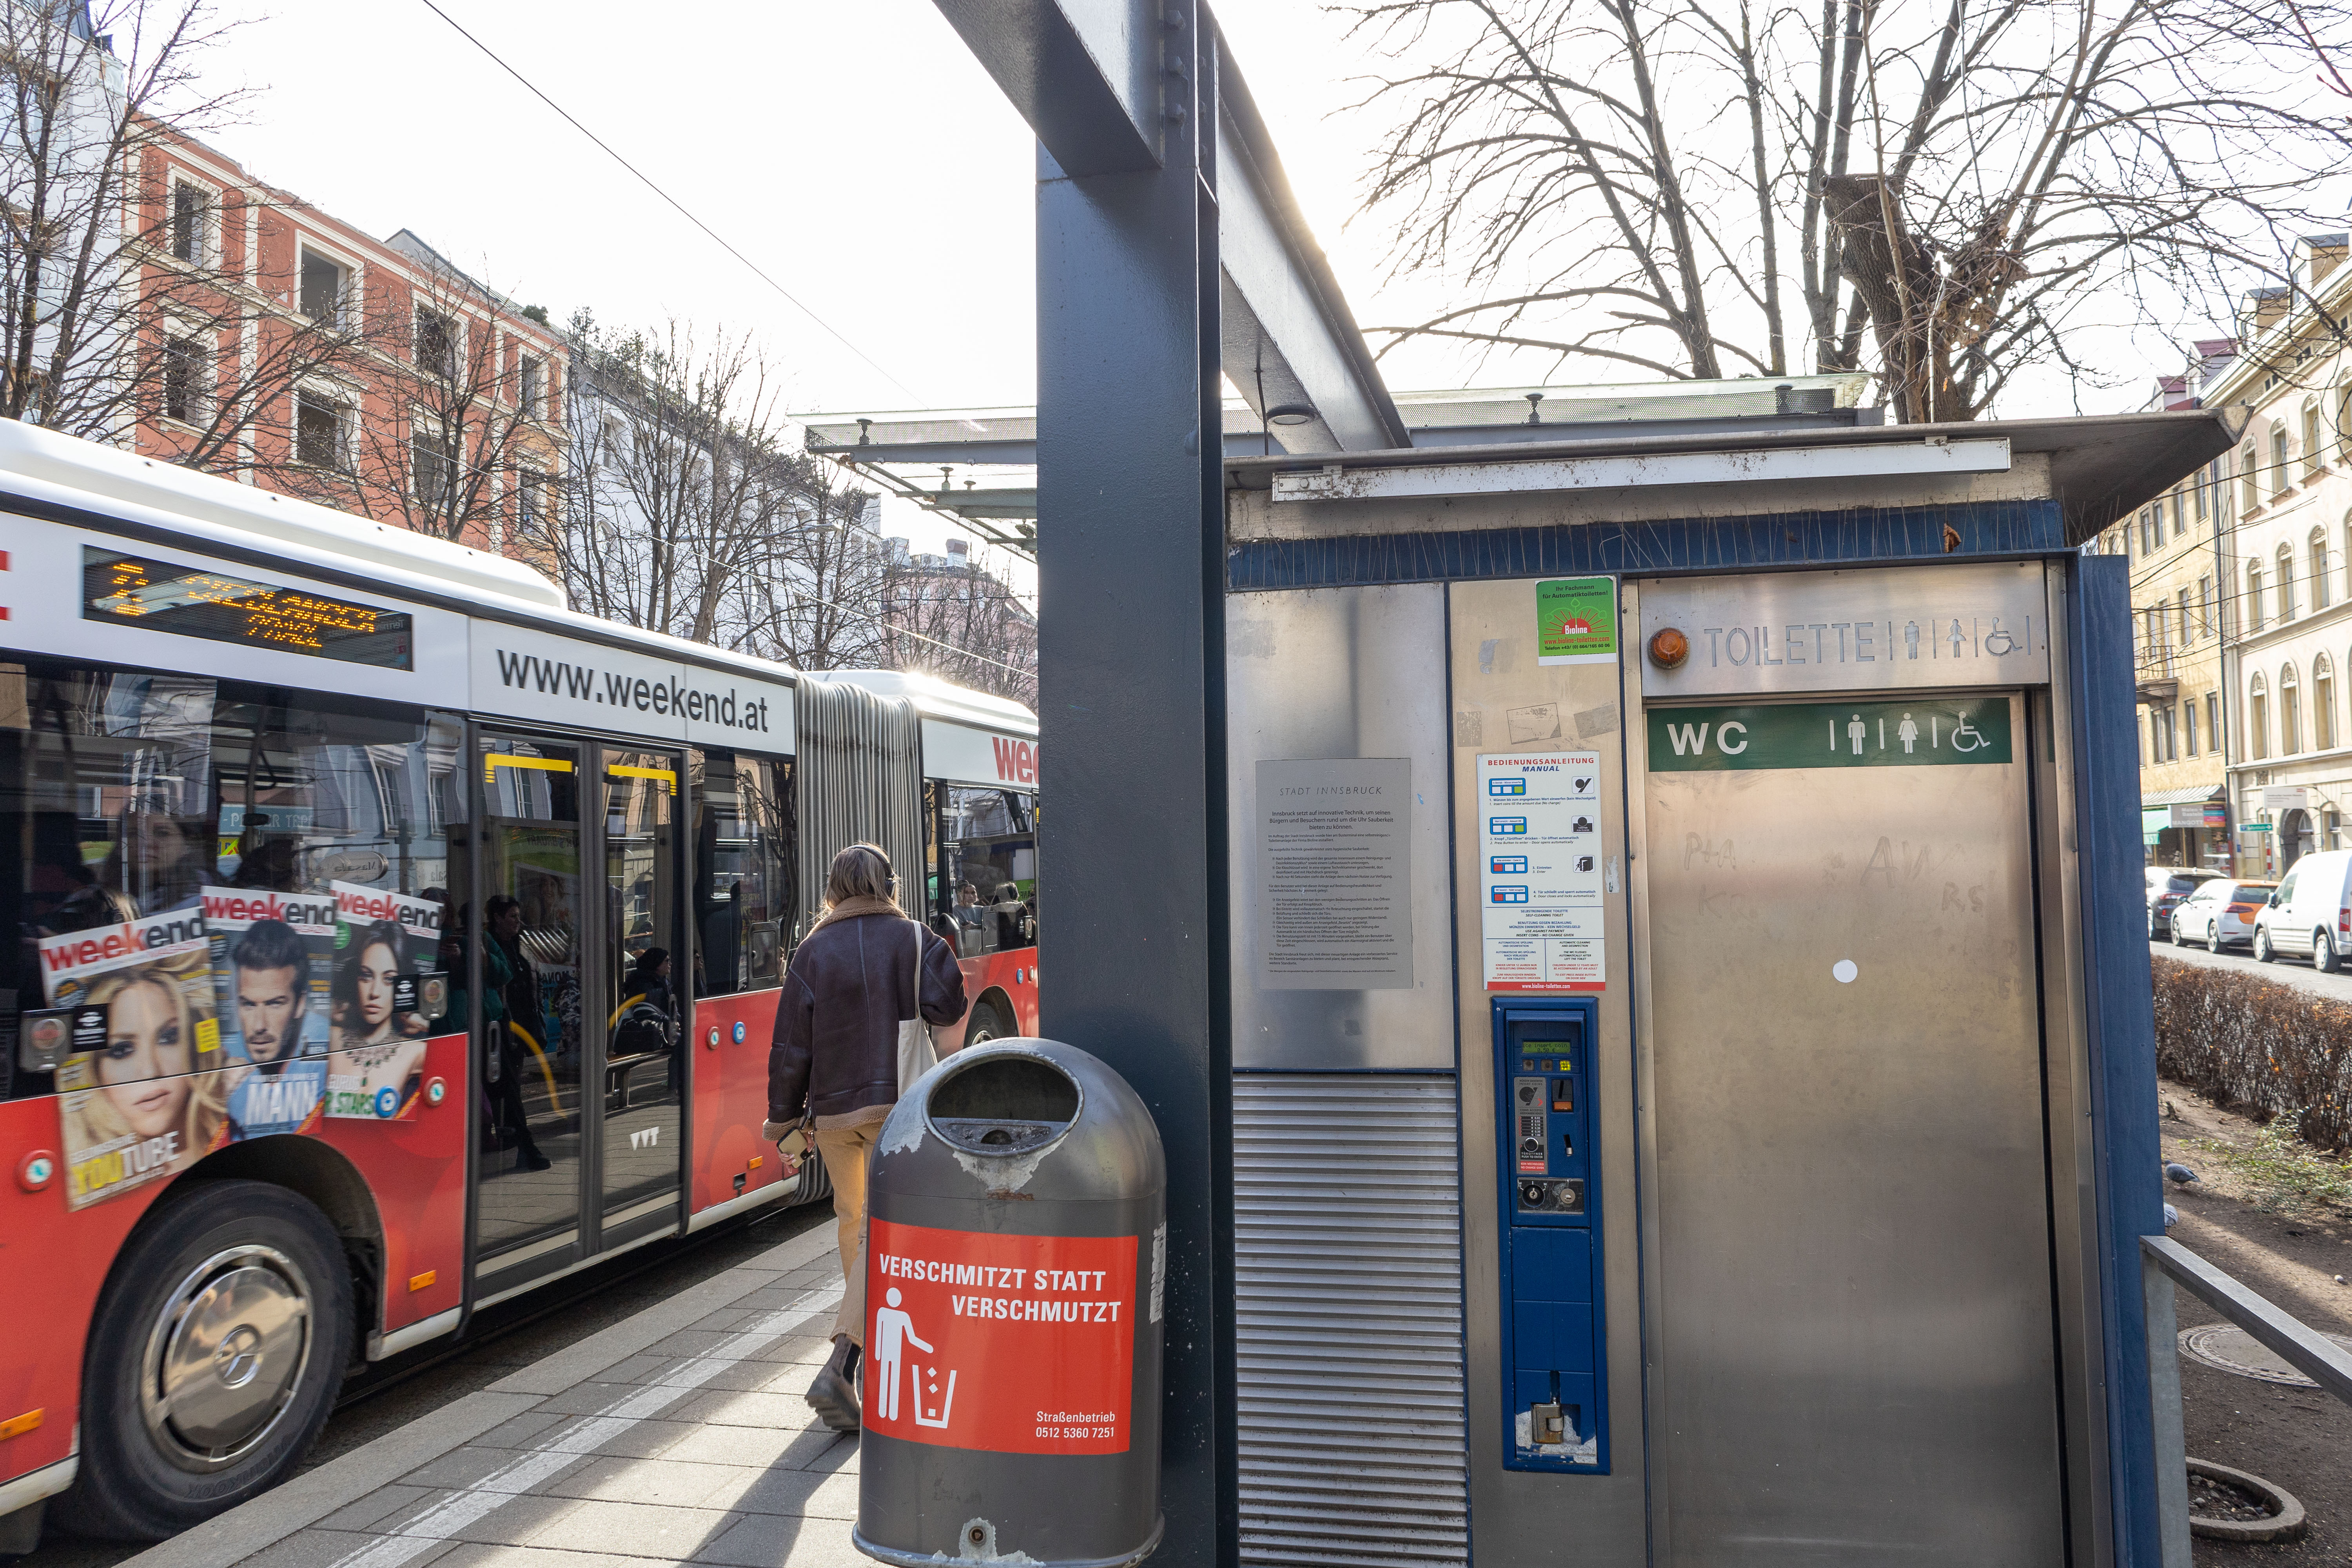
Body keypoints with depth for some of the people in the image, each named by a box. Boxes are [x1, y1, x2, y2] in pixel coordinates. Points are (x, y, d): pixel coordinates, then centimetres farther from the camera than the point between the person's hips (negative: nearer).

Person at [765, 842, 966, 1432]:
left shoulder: (812, 952, 0)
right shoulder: (916, 940, -1)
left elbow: (791, 1047, 0)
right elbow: (948, 1005, -14)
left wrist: (783, 1119, 9)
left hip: (833, 1108, 2)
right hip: (900, 1102, -2)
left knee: (852, 1223, 21)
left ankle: (872, 1342, 38)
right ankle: (840, 1367, -19)